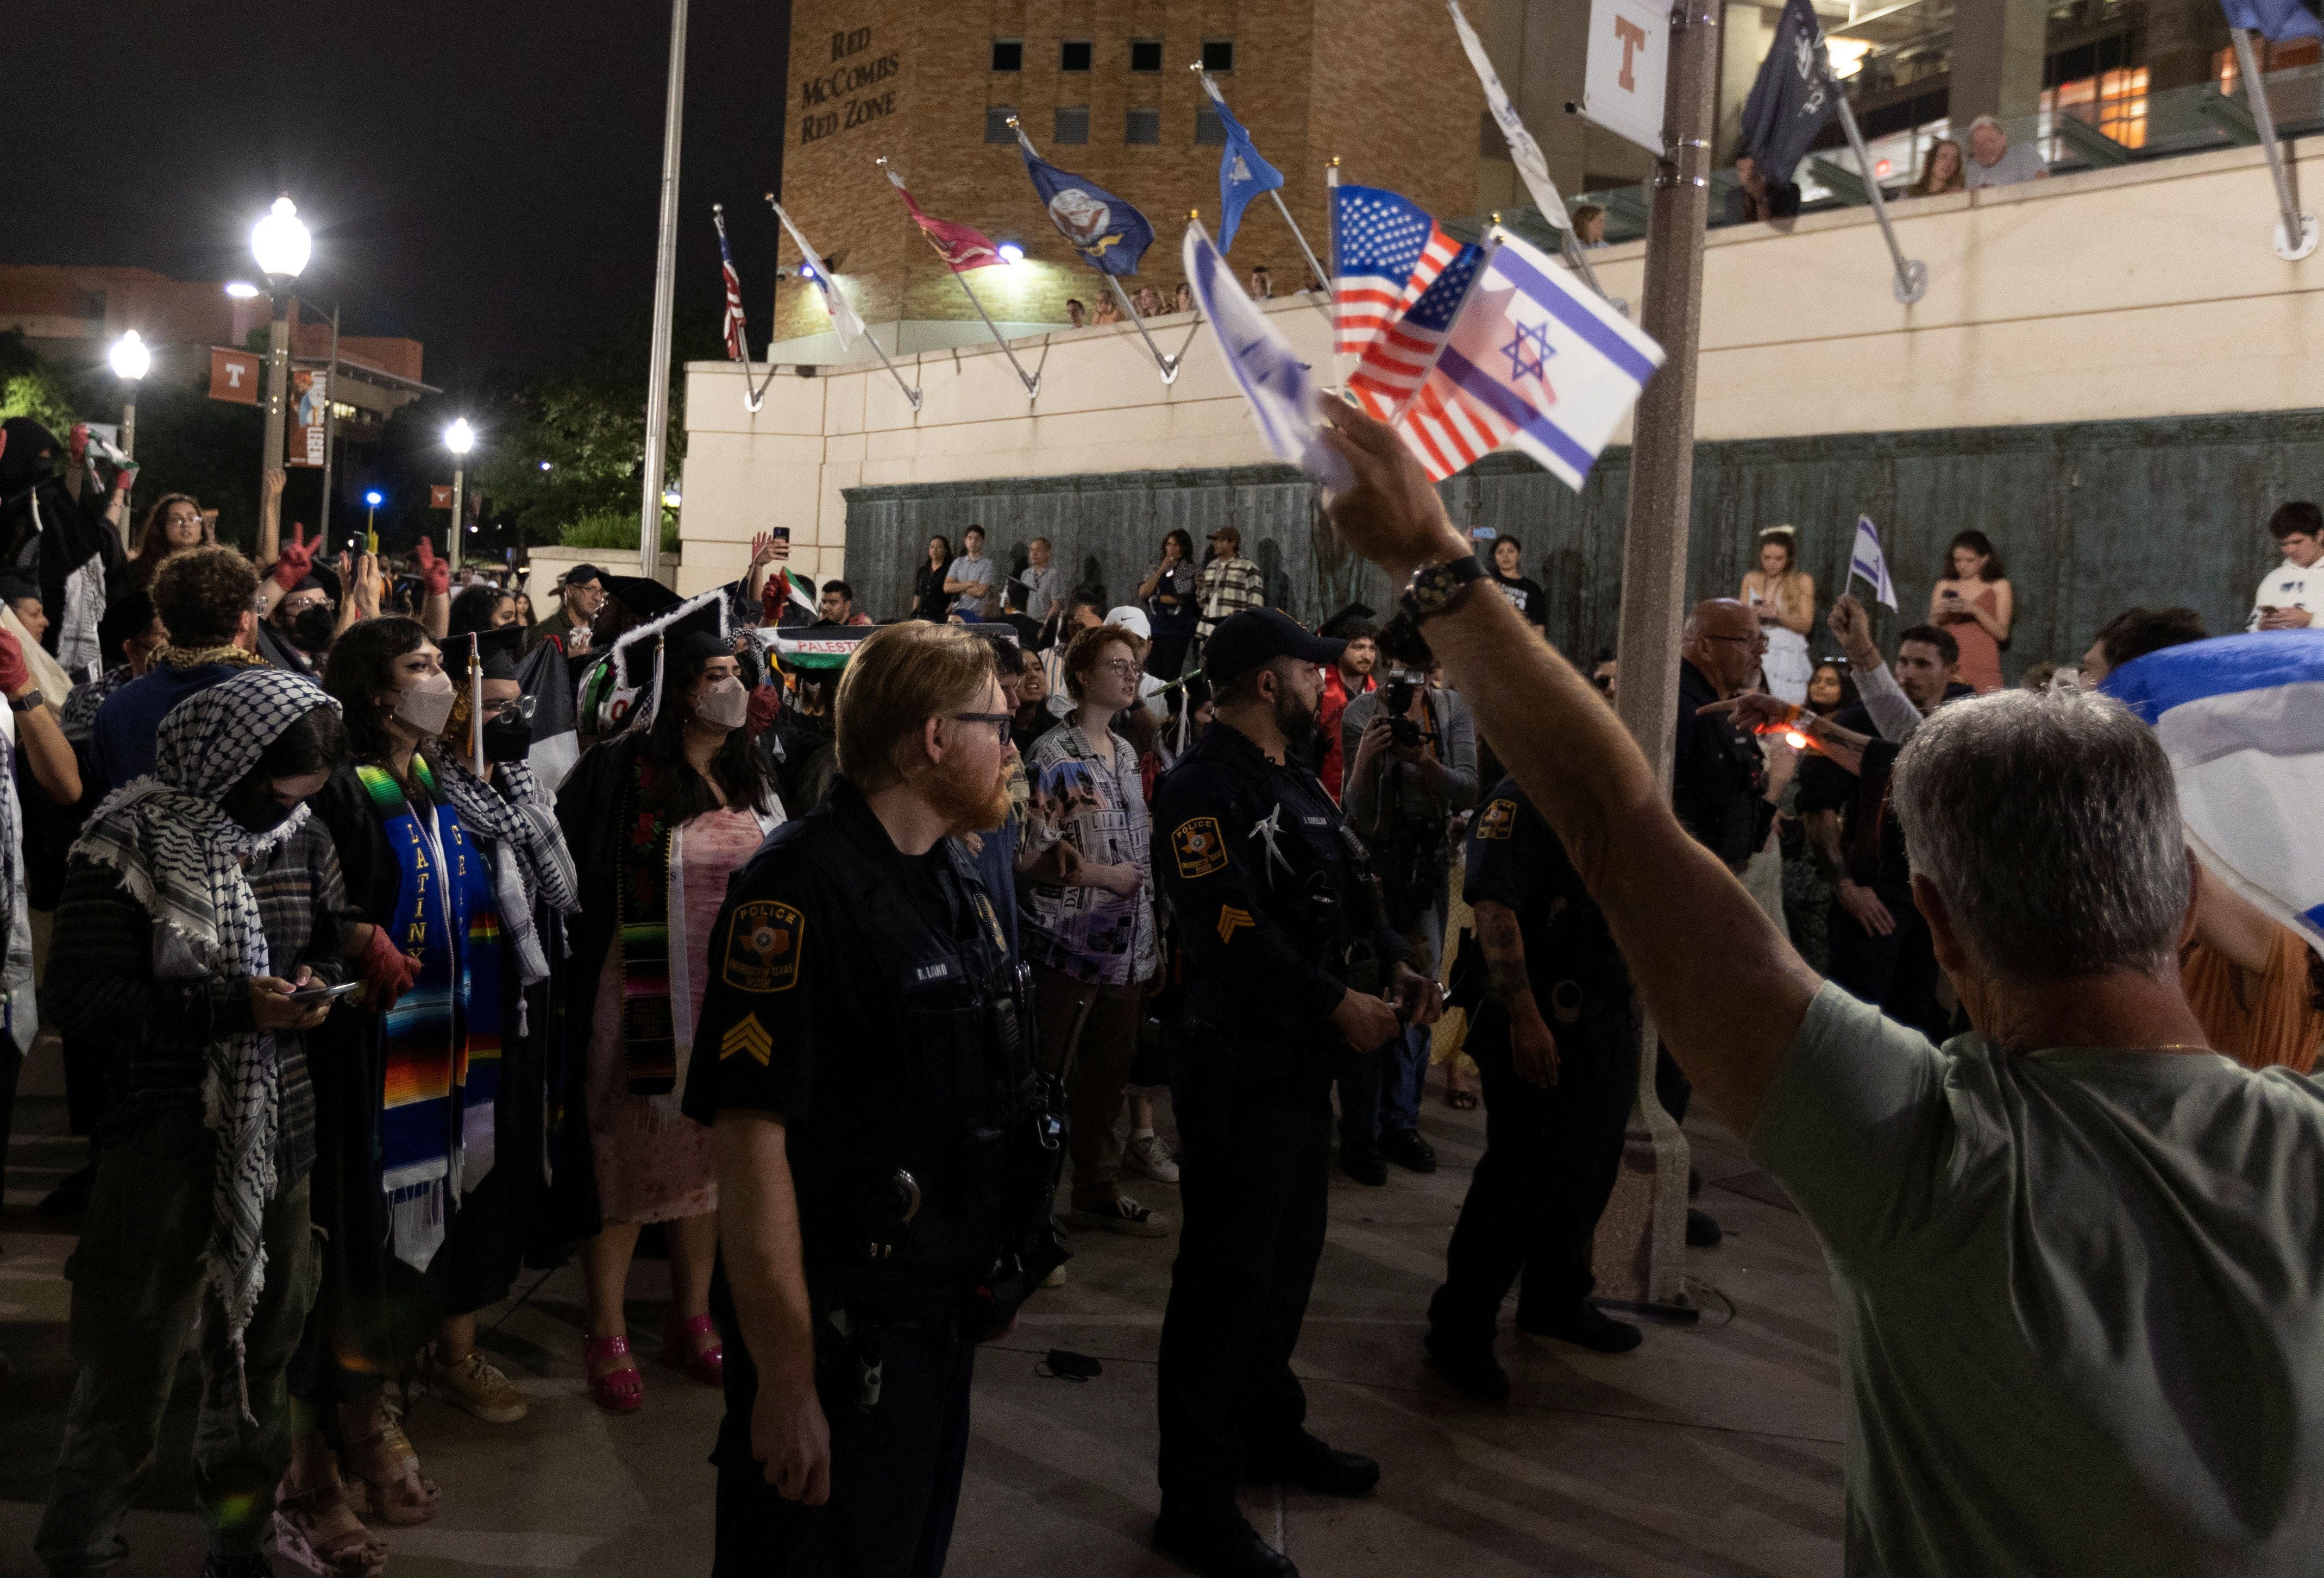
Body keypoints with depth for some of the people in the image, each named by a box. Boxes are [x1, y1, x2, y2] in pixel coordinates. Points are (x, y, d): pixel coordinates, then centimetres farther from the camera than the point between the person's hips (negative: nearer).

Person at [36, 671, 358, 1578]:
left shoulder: (302, 841, 5)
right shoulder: (133, 847, -12)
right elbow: (80, 998, -14)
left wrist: (318, 982, -6)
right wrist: (233, 1008, -23)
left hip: (278, 1142, 6)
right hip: (168, 1149, -5)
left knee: (259, 1358, 18)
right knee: (129, 1377, 3)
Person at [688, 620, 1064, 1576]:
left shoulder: (958, 885, 9)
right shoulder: (801, 890, -20)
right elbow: (751, 1142, -24)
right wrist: (786, 1382, -23)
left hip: (943, 1330, 9)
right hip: (836, 1345, -9)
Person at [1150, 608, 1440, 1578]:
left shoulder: (1296, 784, 15)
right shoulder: (1208, 786, -16)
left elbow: (1349, 896, 17)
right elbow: (1232, 930, -26)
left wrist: (1393, 968, 0)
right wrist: (1339, 1003, -24)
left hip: (1301, 1062, 10)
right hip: (1238, 1063, -10)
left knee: (1290, 1253, 21)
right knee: (1226, 1275, -2)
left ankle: (1268, 1429, 40)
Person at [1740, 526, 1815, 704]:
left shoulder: (1803, 581, 5)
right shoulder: (1751, 579, 12)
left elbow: (1806, 625, -1)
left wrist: (1779, 614, -17)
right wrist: (1752, 613, -10)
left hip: (1788, 656, -2)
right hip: (1756, 654, 2)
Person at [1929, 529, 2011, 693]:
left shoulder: (1999, 586, 10)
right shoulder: (1943, 587, 15)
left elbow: (2002, 633, 1)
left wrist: (1975, 610, -11)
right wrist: (1938, 614, -7)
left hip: (1983, 668, -2)